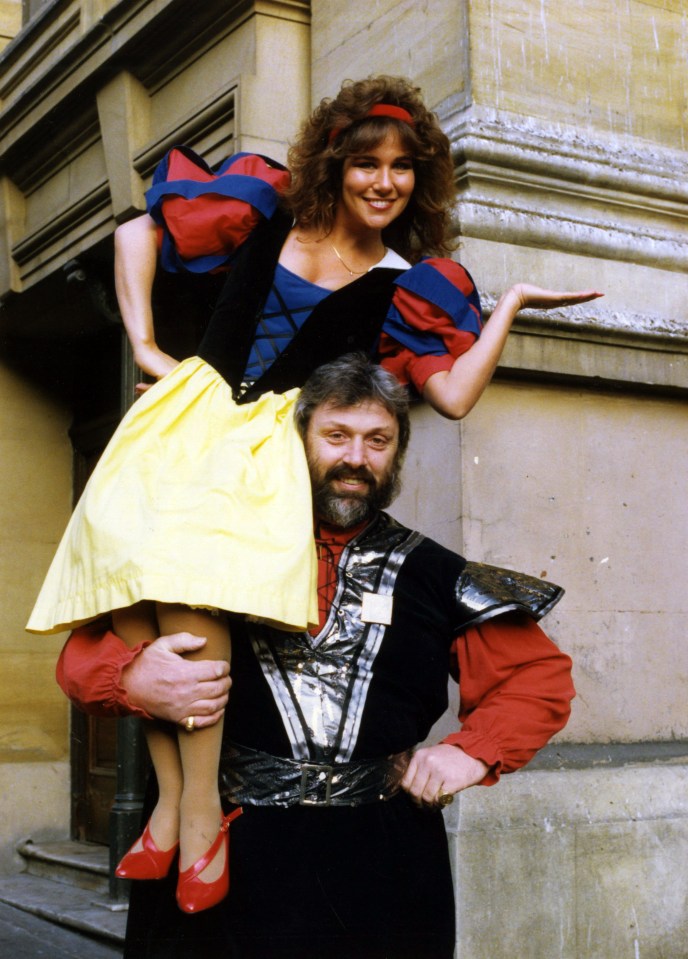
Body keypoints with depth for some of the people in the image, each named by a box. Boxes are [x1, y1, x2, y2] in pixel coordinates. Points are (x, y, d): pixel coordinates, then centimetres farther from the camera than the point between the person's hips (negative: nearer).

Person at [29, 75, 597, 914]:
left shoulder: (408, 284, 9)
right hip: (190, 411, 2)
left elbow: (455, 393, 0)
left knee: (183, 565, -31)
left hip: (271, 438, -2)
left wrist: (514, 302, 2)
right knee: (118, 538, -26)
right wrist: (143, 344, 7)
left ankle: (198, 811, -23)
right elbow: (138, 233, 14)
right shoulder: (269, 211, 9)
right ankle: (169, 793, -18)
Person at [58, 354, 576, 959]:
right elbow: (87, 649, 5)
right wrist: (135, 680, -18)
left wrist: (472, 752, -3)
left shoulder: (431, 575, 9)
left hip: (378, 866, 1)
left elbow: (543, 675, 13)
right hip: (224, 851, -1)